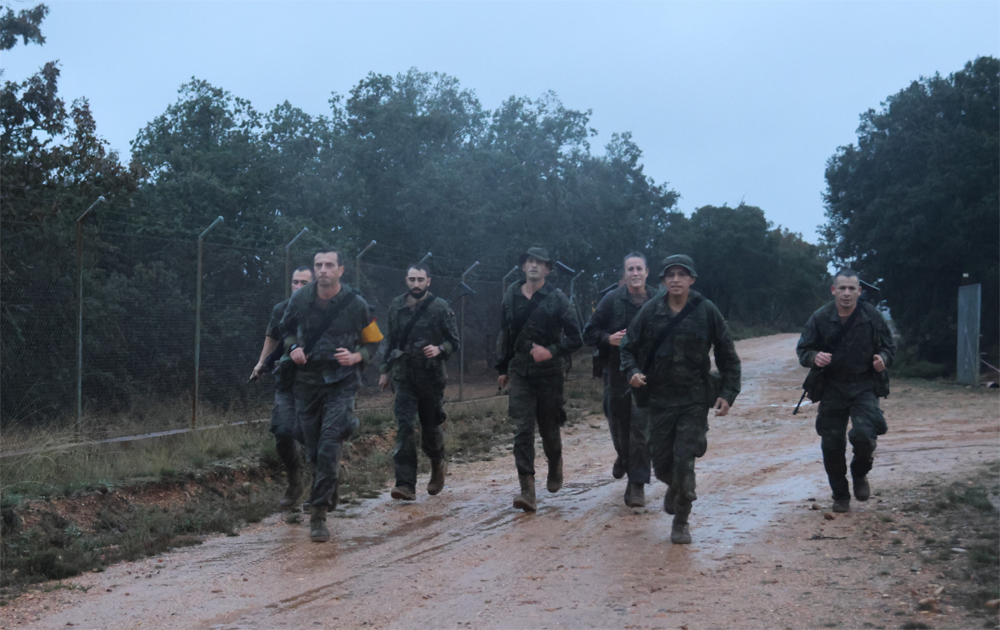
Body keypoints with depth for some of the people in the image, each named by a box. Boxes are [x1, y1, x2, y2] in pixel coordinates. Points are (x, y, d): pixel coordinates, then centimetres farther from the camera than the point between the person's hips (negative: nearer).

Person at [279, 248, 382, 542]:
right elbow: (285, 328, 19)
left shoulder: (356, 305, -6)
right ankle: (329, 494, 36)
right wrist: (293, 347, -2)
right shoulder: (300, 299, 0)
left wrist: (356, 357, -14)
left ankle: (319, 514, -11)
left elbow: (374, 342, 5)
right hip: (307, 382, 3)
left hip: (341, 383, -3)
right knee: (313, 450, 9)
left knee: (329, 447, -15)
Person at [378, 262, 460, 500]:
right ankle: (406, 485, -11)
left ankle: (438, 465, 39)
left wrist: (440, 349, -21)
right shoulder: (396, 306, 6)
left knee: (431, 428, 8)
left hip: (431, 376, -2)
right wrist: (385, 370, 17)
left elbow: (454, 341, -1)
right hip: (404, 377, 2)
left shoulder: (440, 308, -5)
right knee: (404, 427, -10)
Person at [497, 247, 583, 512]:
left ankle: (555, 468, 42)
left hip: (549, 372, -2)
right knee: (523, 429, -9)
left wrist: (552, 351, -19)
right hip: (520, 371, 2)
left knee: (549, 428, 10)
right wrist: (503, 368, 18)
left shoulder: (557, 298, -5)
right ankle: (527, 491, -12)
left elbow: (575, 338, -5)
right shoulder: (511, 296, 7)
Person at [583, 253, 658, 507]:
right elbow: (589, 334, 4)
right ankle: (624, 456, 47)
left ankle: (637, 484, -3)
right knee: (619, 424, 13)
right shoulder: (612, 300, 0)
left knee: (641, 427, -9)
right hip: (617, 373, 1)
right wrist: (608, 338, -14)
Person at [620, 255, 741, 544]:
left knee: (684, 463, -8)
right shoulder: (650, 310, -1)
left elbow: (728, 355, 3)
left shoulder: (706, 311, -3)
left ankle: (681, 523, 10)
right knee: (661, 463, 8)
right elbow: (629, 347, 8)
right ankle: (674, 488, 44)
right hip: (659, 398, 2)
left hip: (694, 400, -2)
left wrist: (728, 393, -5)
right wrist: (632, 372, -12)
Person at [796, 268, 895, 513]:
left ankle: (860, 474, 12)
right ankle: (840, 497, 22)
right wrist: (814, 357, -20)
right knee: (832, 446, 1)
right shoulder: (820, 318, -4)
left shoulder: (872, 316, -3)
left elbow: (889, 346, 9)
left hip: (864, 386, -1)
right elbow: (802, 349, 4)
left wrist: (883, 358, -14)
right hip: (831, 388, 1)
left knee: (863, 434, -21)